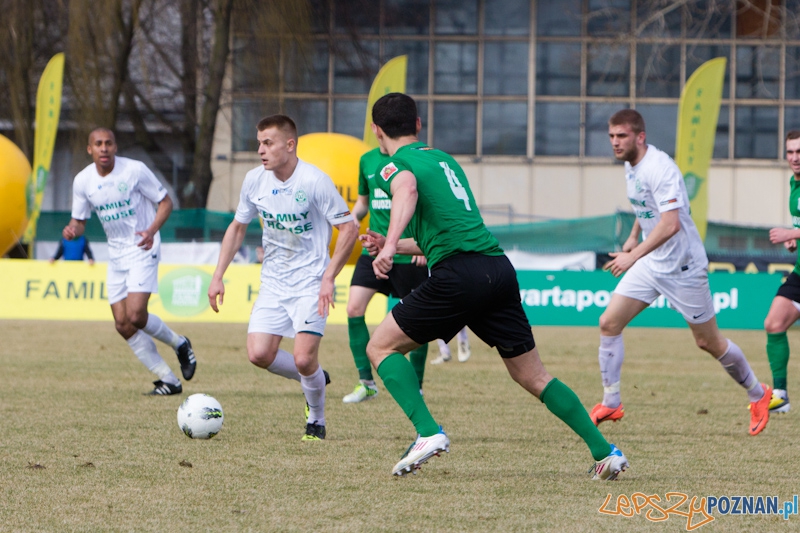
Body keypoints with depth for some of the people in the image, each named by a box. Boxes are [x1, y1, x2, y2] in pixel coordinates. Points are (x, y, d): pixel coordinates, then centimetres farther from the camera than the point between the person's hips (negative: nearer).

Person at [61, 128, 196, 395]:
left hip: (143, 250, -6)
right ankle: (168, 380, 9)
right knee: (123, 325, -1)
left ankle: (178, 343, 10)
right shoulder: (83, 181, -1)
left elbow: (165, 203, -6)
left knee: (135, 316, -20)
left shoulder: (135, 170, -14)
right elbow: (79, 221, 8)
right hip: (116, 254, 6)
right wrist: (72, 230, -17)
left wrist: (152, 230, -24)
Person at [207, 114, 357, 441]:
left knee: (304, 359, -16)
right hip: (273, 282, 5)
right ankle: (314, 379, 20)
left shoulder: (314, 181, -17)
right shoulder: (254, 181, -1)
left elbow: (348, 229, -13)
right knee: (259, 354, -8)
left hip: (311, 283, -5)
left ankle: (316, 420, 11)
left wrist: (328, 277, -20)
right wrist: (218, 276, 8)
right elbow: (237, 227, 14)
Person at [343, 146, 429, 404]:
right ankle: (366, 382, 1)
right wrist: (354, 217, 1)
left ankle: (416, 388, 18)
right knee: (354, 308, -10)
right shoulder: (368, 160, 9)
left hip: (409, 254, -4)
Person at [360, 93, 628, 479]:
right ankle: (605, 451, 7)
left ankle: (428, 433, -9)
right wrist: (394, 246, 47)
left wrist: (390, 246, -36)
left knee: (381, 347, 8)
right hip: (499, 267, 7)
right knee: (533, 376, 13)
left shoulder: (394, 166, 4)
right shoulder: (444, 159, 28)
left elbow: (408, 190, -23)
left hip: (458, 275, -7)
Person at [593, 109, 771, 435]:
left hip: (683, 267, -8)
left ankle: (757, 394, 23)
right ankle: (610, 403, 4)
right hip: (651, 263, 8)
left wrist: (633, 256, -29)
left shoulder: (659, 168, -24)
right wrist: (633, 237, 19)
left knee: (708, 343, 2)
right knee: (609, 323, -5)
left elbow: (670, 224, -31)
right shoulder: (630, 166, 5)